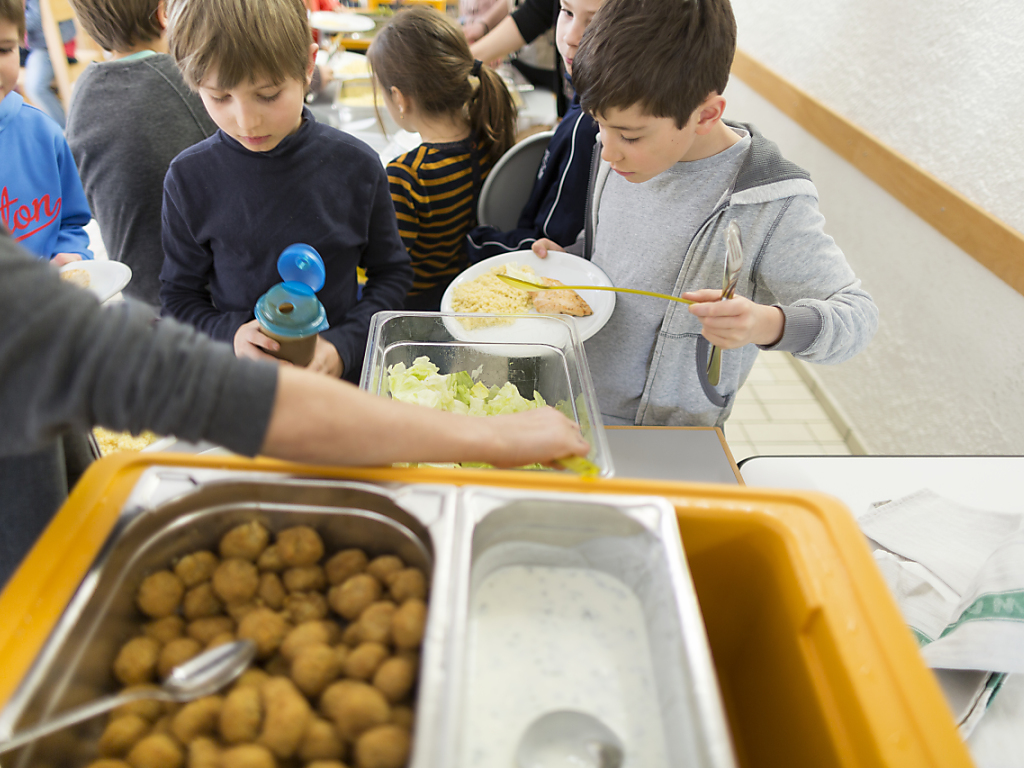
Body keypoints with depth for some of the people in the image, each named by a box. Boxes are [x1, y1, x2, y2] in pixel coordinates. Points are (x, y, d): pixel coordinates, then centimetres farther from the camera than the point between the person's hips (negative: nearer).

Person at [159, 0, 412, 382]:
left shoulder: (356, 166, -8)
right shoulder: (190, 177, -7)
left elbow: (392, 272, 1)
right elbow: (178, 294, 3)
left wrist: (343, 346, -13)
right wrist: (229, 334, -17)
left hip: (341, 377, -1)